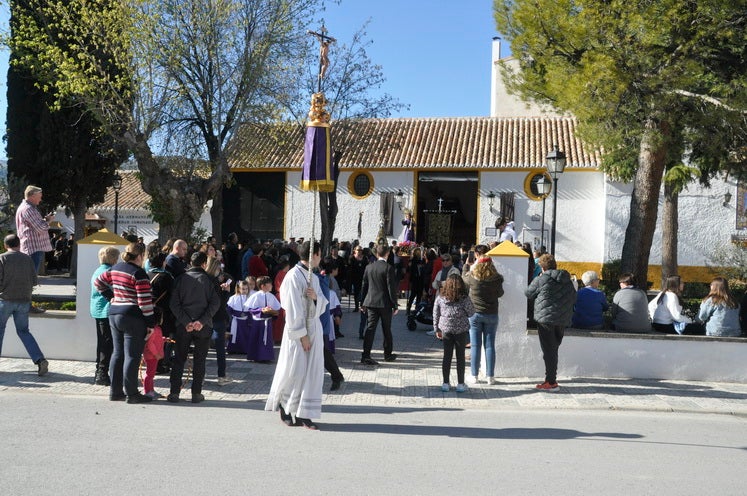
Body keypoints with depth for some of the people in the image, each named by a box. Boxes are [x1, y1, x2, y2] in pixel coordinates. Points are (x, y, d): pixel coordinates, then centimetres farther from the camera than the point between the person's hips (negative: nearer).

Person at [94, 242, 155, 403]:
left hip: (114, 314, 8)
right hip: (133, 318, -8)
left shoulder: (115, 269, 9)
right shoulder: (139, 273, -15)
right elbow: (145, 301, -17)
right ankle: (132, 393, 2)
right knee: (132, 356, -2)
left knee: (117, 353, 14)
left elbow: (99, 282, 23)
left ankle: (115, 391, 19)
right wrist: (150, 323, -13)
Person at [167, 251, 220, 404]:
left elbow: (174, 303, -4)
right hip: (203, 327, -1)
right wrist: (202, 321, -14)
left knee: (179, 359, 10)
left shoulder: (181, 278, 4)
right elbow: (215, 302, -12)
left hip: (183, 326, 2)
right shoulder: (207, 279, -2)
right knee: (199, 360, 7)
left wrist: (186, 321, -8)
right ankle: (196, 393, 7)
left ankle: (174, 392, 8)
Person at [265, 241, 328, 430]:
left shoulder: (313, 278, 12)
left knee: (312, 371, 4)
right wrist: (302, 335, -15)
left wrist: (316, 297, -10)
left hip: (314, 328, 7)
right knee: (294, 370, 0)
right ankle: (283, 404, 23)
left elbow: (323, 304, 13)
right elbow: (293, 309, -14)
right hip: (297, 330, -7)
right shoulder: (293, 276, -12)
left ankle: (304, 414, 10)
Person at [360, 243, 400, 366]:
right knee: (387, 330, 12)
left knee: (370, 328, 1)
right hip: (385, 303, -4)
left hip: (370, 302, 4)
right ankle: (388, 354, 25)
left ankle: (366, 355, -7)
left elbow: (364, 285, 9)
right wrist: (394, 305, -5)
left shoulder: (369, 267, 4)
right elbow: (391, 288, -12)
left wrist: (363, 303, 17)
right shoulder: (388, 268, -11)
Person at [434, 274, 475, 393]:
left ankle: (445, 383, 16)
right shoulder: (464, 298, -13)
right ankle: (460, 384, 14)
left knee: (447, 356, 11)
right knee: (460, 356, 8)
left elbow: (435, 315, 3)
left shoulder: (440, 297, -4)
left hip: (446, 330, 2)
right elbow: (471, 313, -5)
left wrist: (437, 329, 12)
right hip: (461, 330, -2)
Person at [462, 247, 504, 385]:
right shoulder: (496, 279, -8)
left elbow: (464, 277, 13)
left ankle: (475, 376, 10)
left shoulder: (472, 277, -10)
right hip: (491, 315, 1)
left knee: (475, 346, 6)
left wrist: (466, 265, 29)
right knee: (490, 346, 7)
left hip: (474, 314, -1)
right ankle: (490, 376, 9)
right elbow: (500, 293, 7)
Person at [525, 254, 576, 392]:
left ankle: (551, 383, -1)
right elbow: (574, 298, 15)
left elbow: (528, 293, 4)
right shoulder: (567, 280, 9)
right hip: (563, 320, 6)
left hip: (546, 319, -6)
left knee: (549, 351, -2)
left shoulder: (541, 280, -9)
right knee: (554, 349, 15)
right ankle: (551, 379, 21)